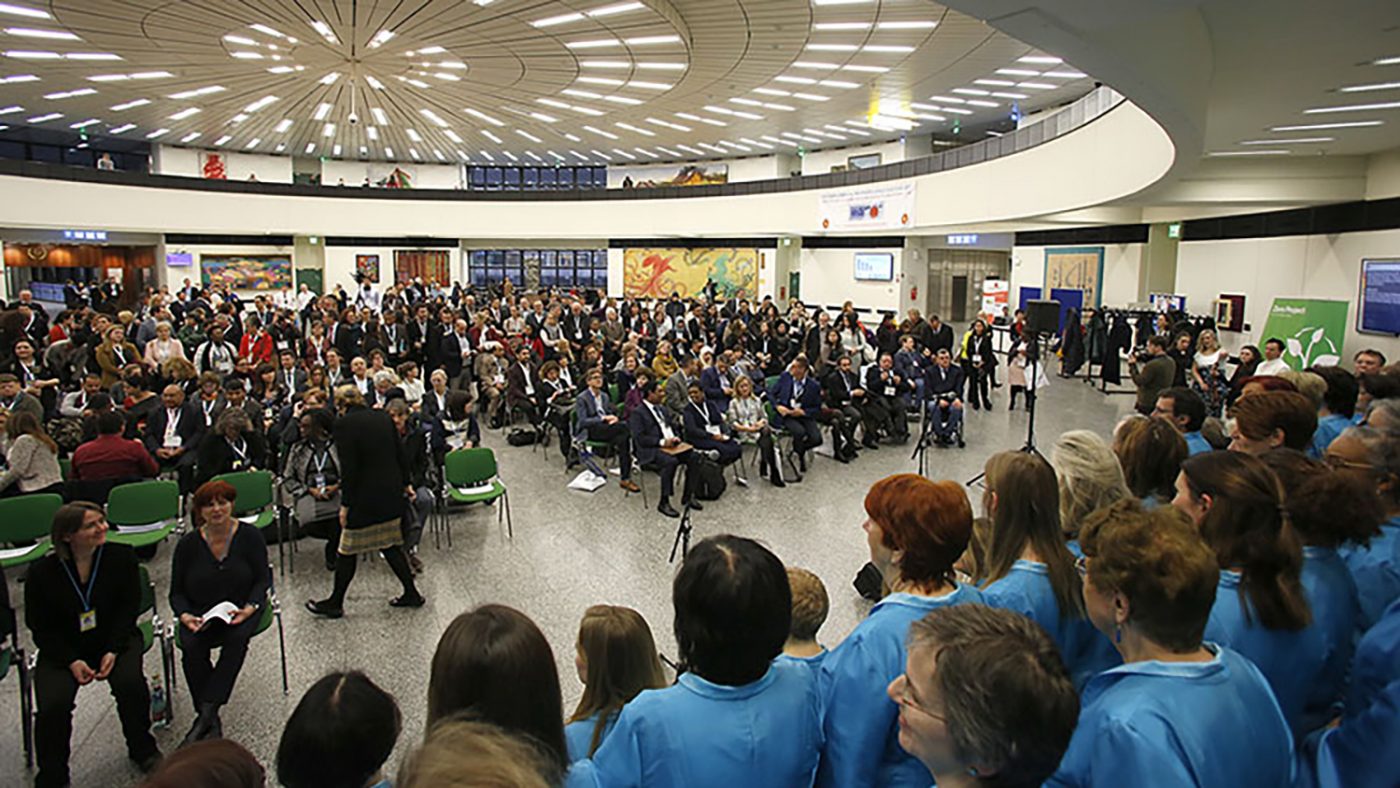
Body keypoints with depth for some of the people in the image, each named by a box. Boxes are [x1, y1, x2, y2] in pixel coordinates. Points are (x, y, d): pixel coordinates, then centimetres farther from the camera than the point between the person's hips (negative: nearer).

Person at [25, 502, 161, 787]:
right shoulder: (41, 572, -8)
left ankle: (142, 750, 3)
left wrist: (113, 651, -16)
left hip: (115, 639, 0)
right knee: (53, 705, -22)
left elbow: (129, 608, -4)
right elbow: (41, 628, -3)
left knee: (130, 683, -25)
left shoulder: (122, 557, -7)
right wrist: (72, 661, -16)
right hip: (62, 649, 0)